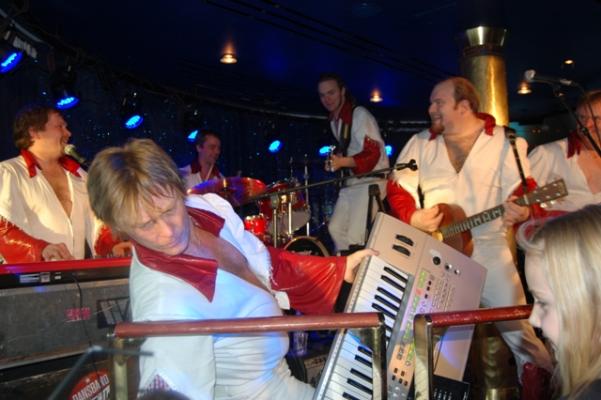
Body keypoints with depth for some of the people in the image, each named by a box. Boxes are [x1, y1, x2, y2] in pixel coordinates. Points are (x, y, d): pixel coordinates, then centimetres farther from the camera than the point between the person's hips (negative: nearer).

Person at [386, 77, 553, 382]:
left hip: (487, 245, -2)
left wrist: (519, 211, -26)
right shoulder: (419, 143, 8)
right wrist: (412, 218, -14)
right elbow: (397, 188, 5)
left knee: (514, 320, -7)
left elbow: (521, 187, -4)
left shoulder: (505, 140, 2)